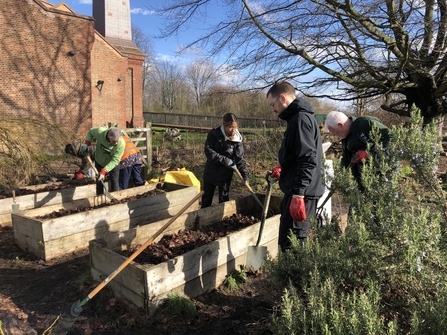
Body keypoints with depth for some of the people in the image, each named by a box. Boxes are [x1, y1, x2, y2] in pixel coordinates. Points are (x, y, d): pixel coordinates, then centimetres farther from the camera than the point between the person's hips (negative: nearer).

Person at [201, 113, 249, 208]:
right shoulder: (214, 134, -13)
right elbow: (208, 151, -19)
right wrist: (225, 160, -25)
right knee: (206, 198, 16)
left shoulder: (237, 140, -12)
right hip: (211, 172, 1)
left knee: (224, 200, 6)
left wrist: (245, 175, -24)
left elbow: (240, 159, -13)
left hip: (225, 174, -1)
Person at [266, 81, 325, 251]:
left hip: (302, 193, -11)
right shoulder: (297, 117, 17)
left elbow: (308, 159, -24)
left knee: (291, 244, -6)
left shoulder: (301, 118, -14)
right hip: (300, 190, 11)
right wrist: (283, 169, 19)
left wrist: (298, 194, -28)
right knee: (296, 241, 18)